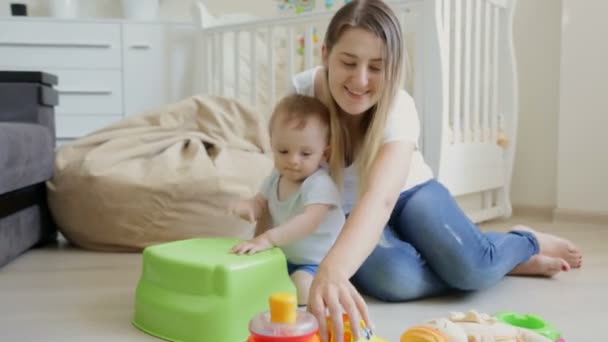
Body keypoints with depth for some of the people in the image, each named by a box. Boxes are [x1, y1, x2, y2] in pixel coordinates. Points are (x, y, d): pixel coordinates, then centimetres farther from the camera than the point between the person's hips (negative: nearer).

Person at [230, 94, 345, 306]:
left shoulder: (320, 185, -26)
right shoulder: (276, 178, 0)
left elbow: (310, 222, -42)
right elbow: (263, 204, 15)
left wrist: (268, 239, -53)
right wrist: (248, 206, -12)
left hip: (317, 264, -7)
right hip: (284, 258, 8)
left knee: (302, 289, -32)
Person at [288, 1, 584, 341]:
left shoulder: (398, 109, -32)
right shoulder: (302, 91, -24)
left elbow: (380, 198, -51)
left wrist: (333, 270, -69)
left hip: (408, 192, -1)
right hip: (345, 213, 2)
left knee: (472, 268, -29)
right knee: (396, 280, -31)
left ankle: (527, 242, 10)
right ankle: (508, 261, -5)